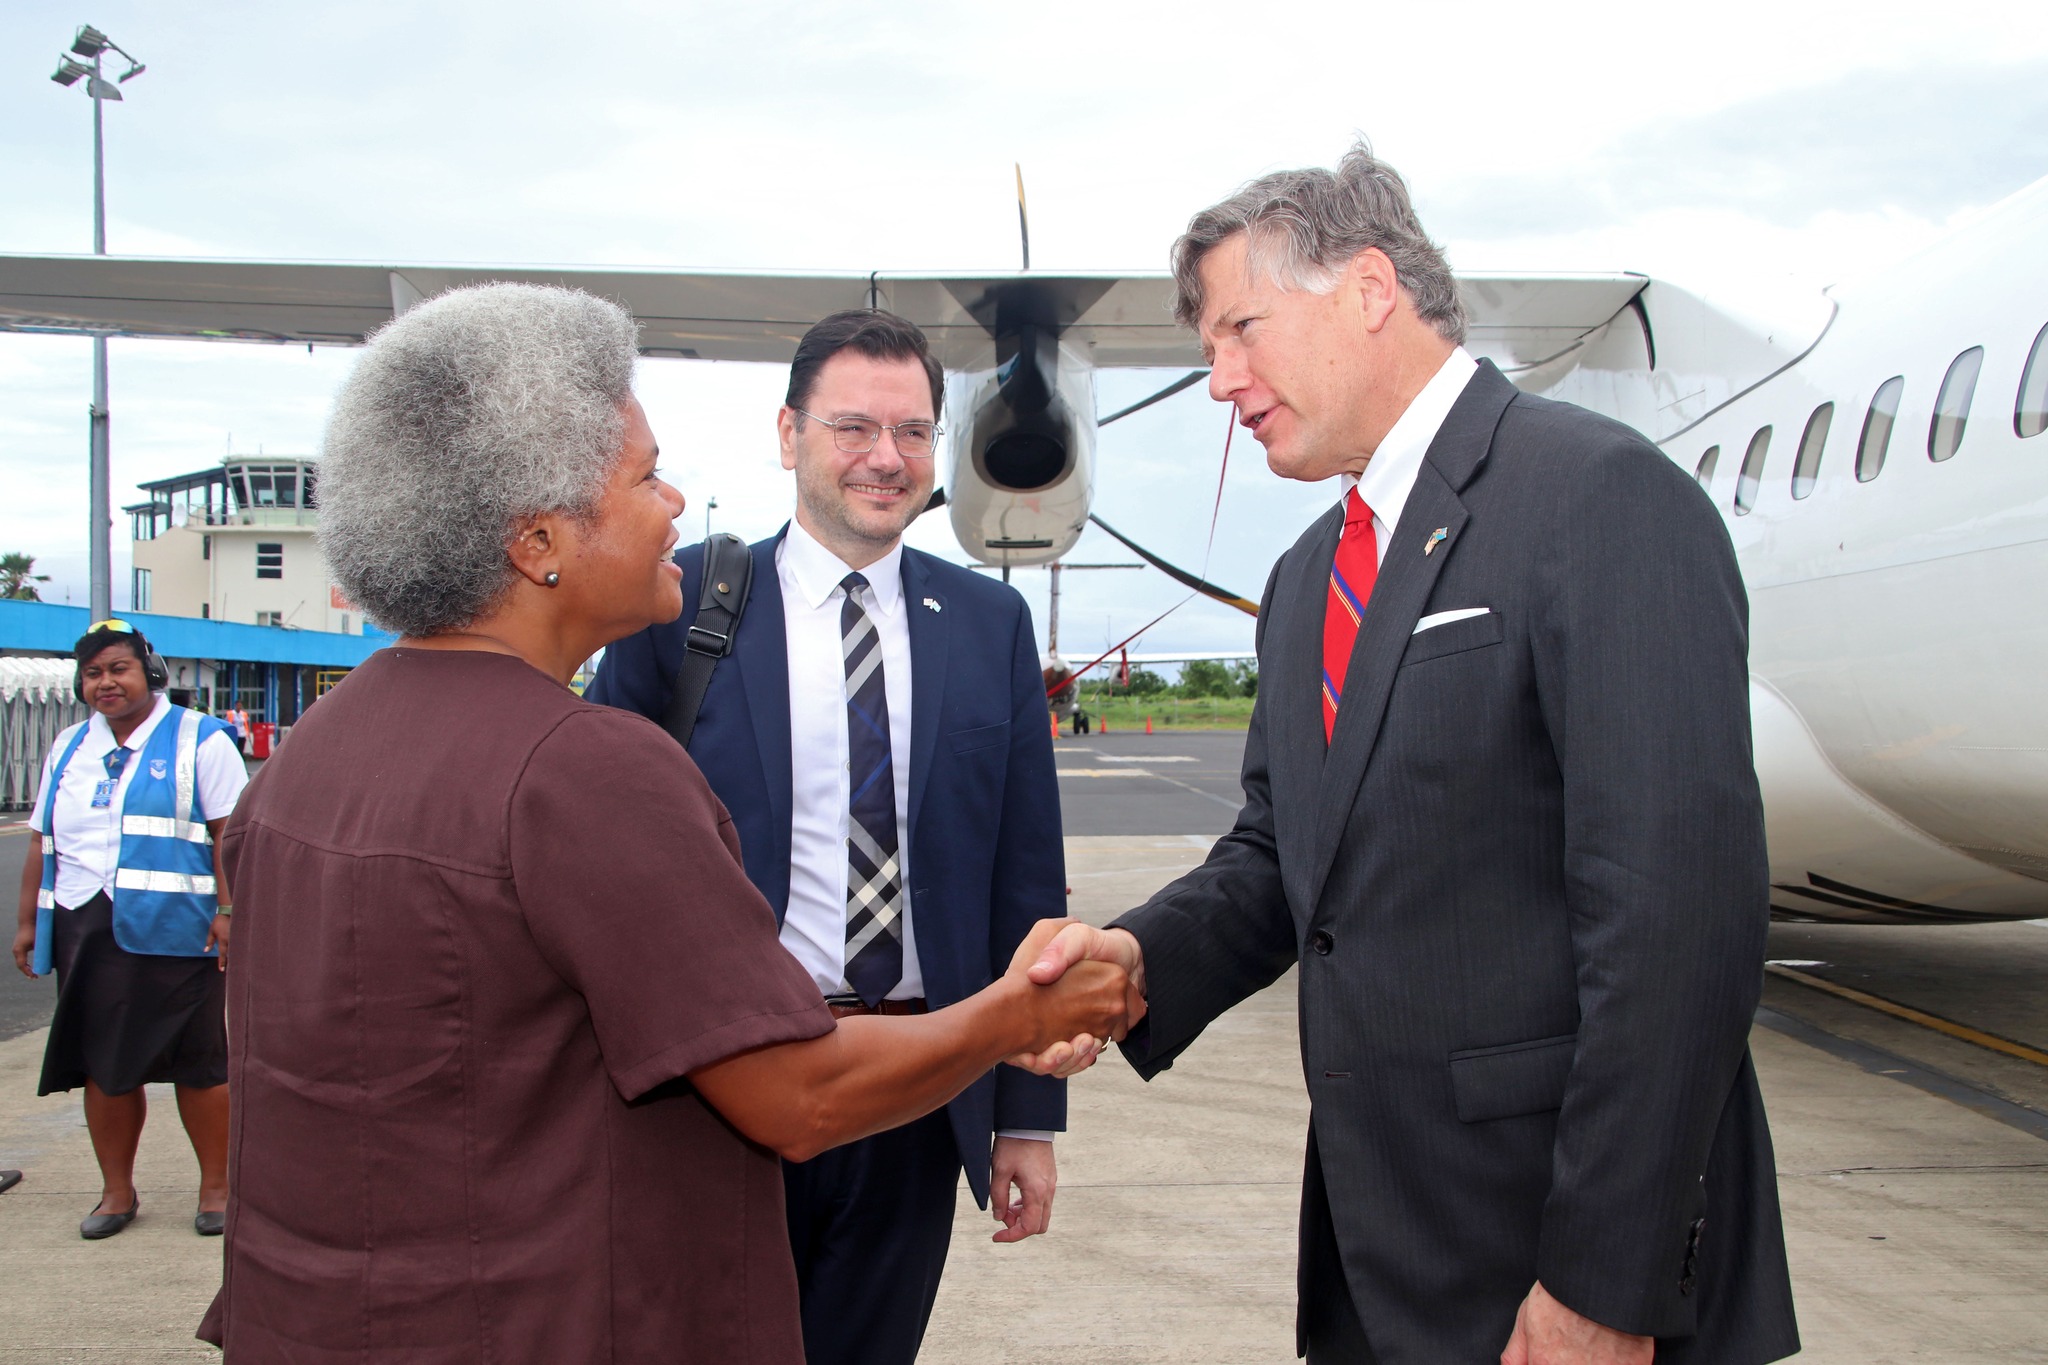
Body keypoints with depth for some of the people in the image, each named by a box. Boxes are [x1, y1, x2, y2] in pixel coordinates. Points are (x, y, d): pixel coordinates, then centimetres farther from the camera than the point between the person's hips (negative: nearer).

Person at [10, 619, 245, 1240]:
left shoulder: (198, 741, -1)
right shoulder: (67, 750, 17)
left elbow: (230, 834, -7)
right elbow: (41, 843, 20)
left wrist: (228, 912, -15)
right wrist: (29, 922, 16)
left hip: (174, 932, -5)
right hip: (84, 929, 5)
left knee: (198, 1064, 1)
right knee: (103, 1065, 8)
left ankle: (216, 1186, 12)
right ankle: (117, 1191, 21)